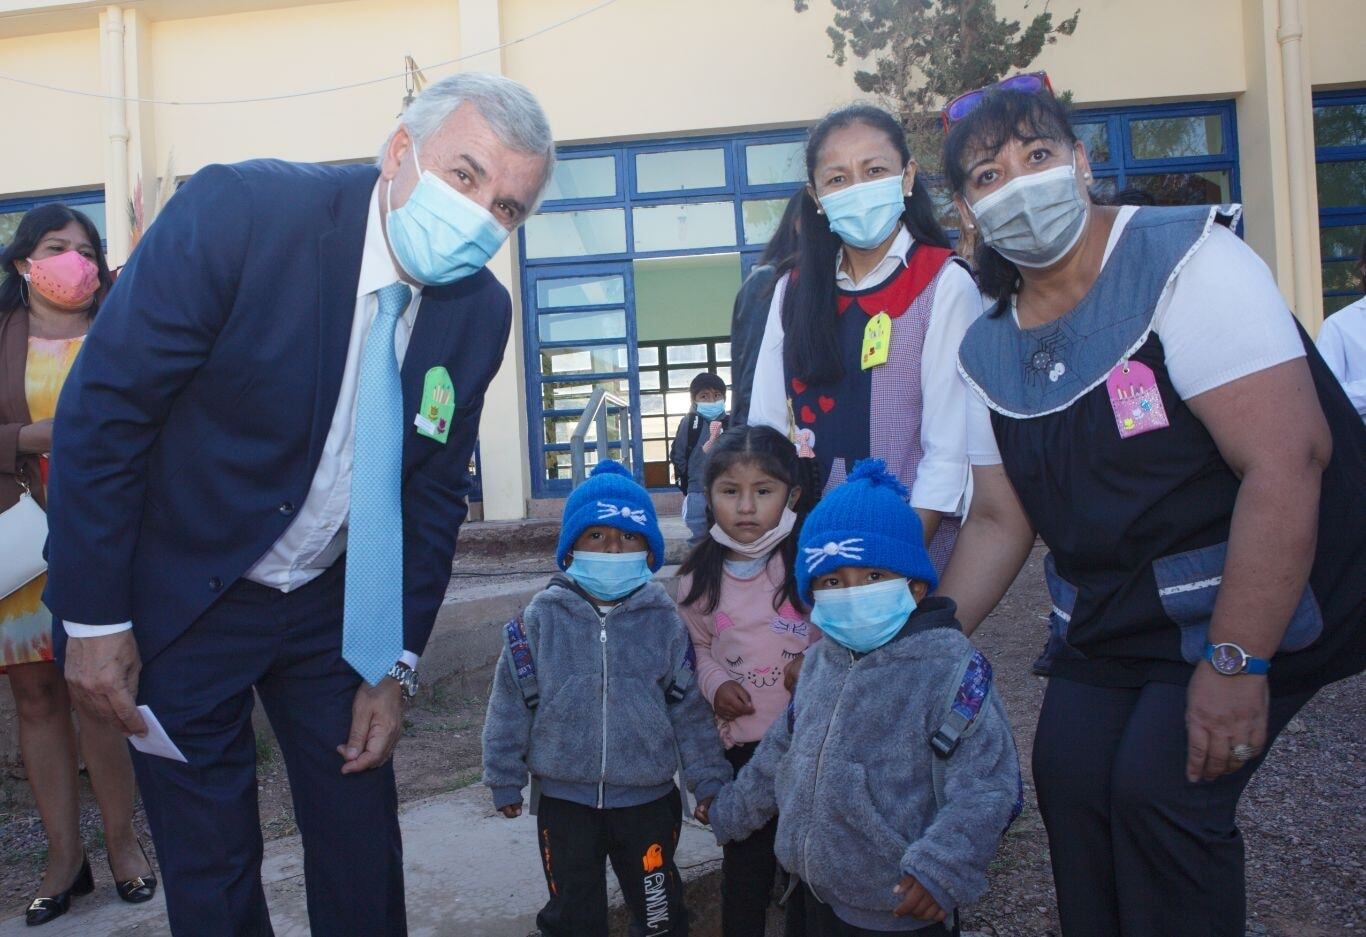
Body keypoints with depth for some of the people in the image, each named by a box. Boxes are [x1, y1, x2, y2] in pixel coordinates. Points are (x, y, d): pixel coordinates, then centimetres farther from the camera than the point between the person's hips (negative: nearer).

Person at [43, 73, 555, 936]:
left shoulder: (480, 311, -8)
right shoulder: (239, 211, -22)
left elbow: (435, 492, 1)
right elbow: (101, 407, -18)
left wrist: (397, 666, 1)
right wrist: (95, 618, -15)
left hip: (334, 605, 4)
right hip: (182, 601, -3)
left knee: (363, 851, 12)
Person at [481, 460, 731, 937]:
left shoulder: (663, 621, -5)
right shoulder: (542, 619, -7)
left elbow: (689, 707, 0)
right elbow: (512, 704, -1)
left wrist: (708, 779, 1)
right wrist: (506, 780, 2)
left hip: (647, 799, 0)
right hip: (564, 799, 0)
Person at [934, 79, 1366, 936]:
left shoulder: (1185, 261, -19)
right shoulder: (987, 350, 0)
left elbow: (1288, 457, -26)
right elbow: (1001, 519, 8)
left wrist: (1234, 663, -27)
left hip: (1256, 603, -6)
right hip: (1107, 623, 6)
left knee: (1161, 789, -15)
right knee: (1069, 779, -1)